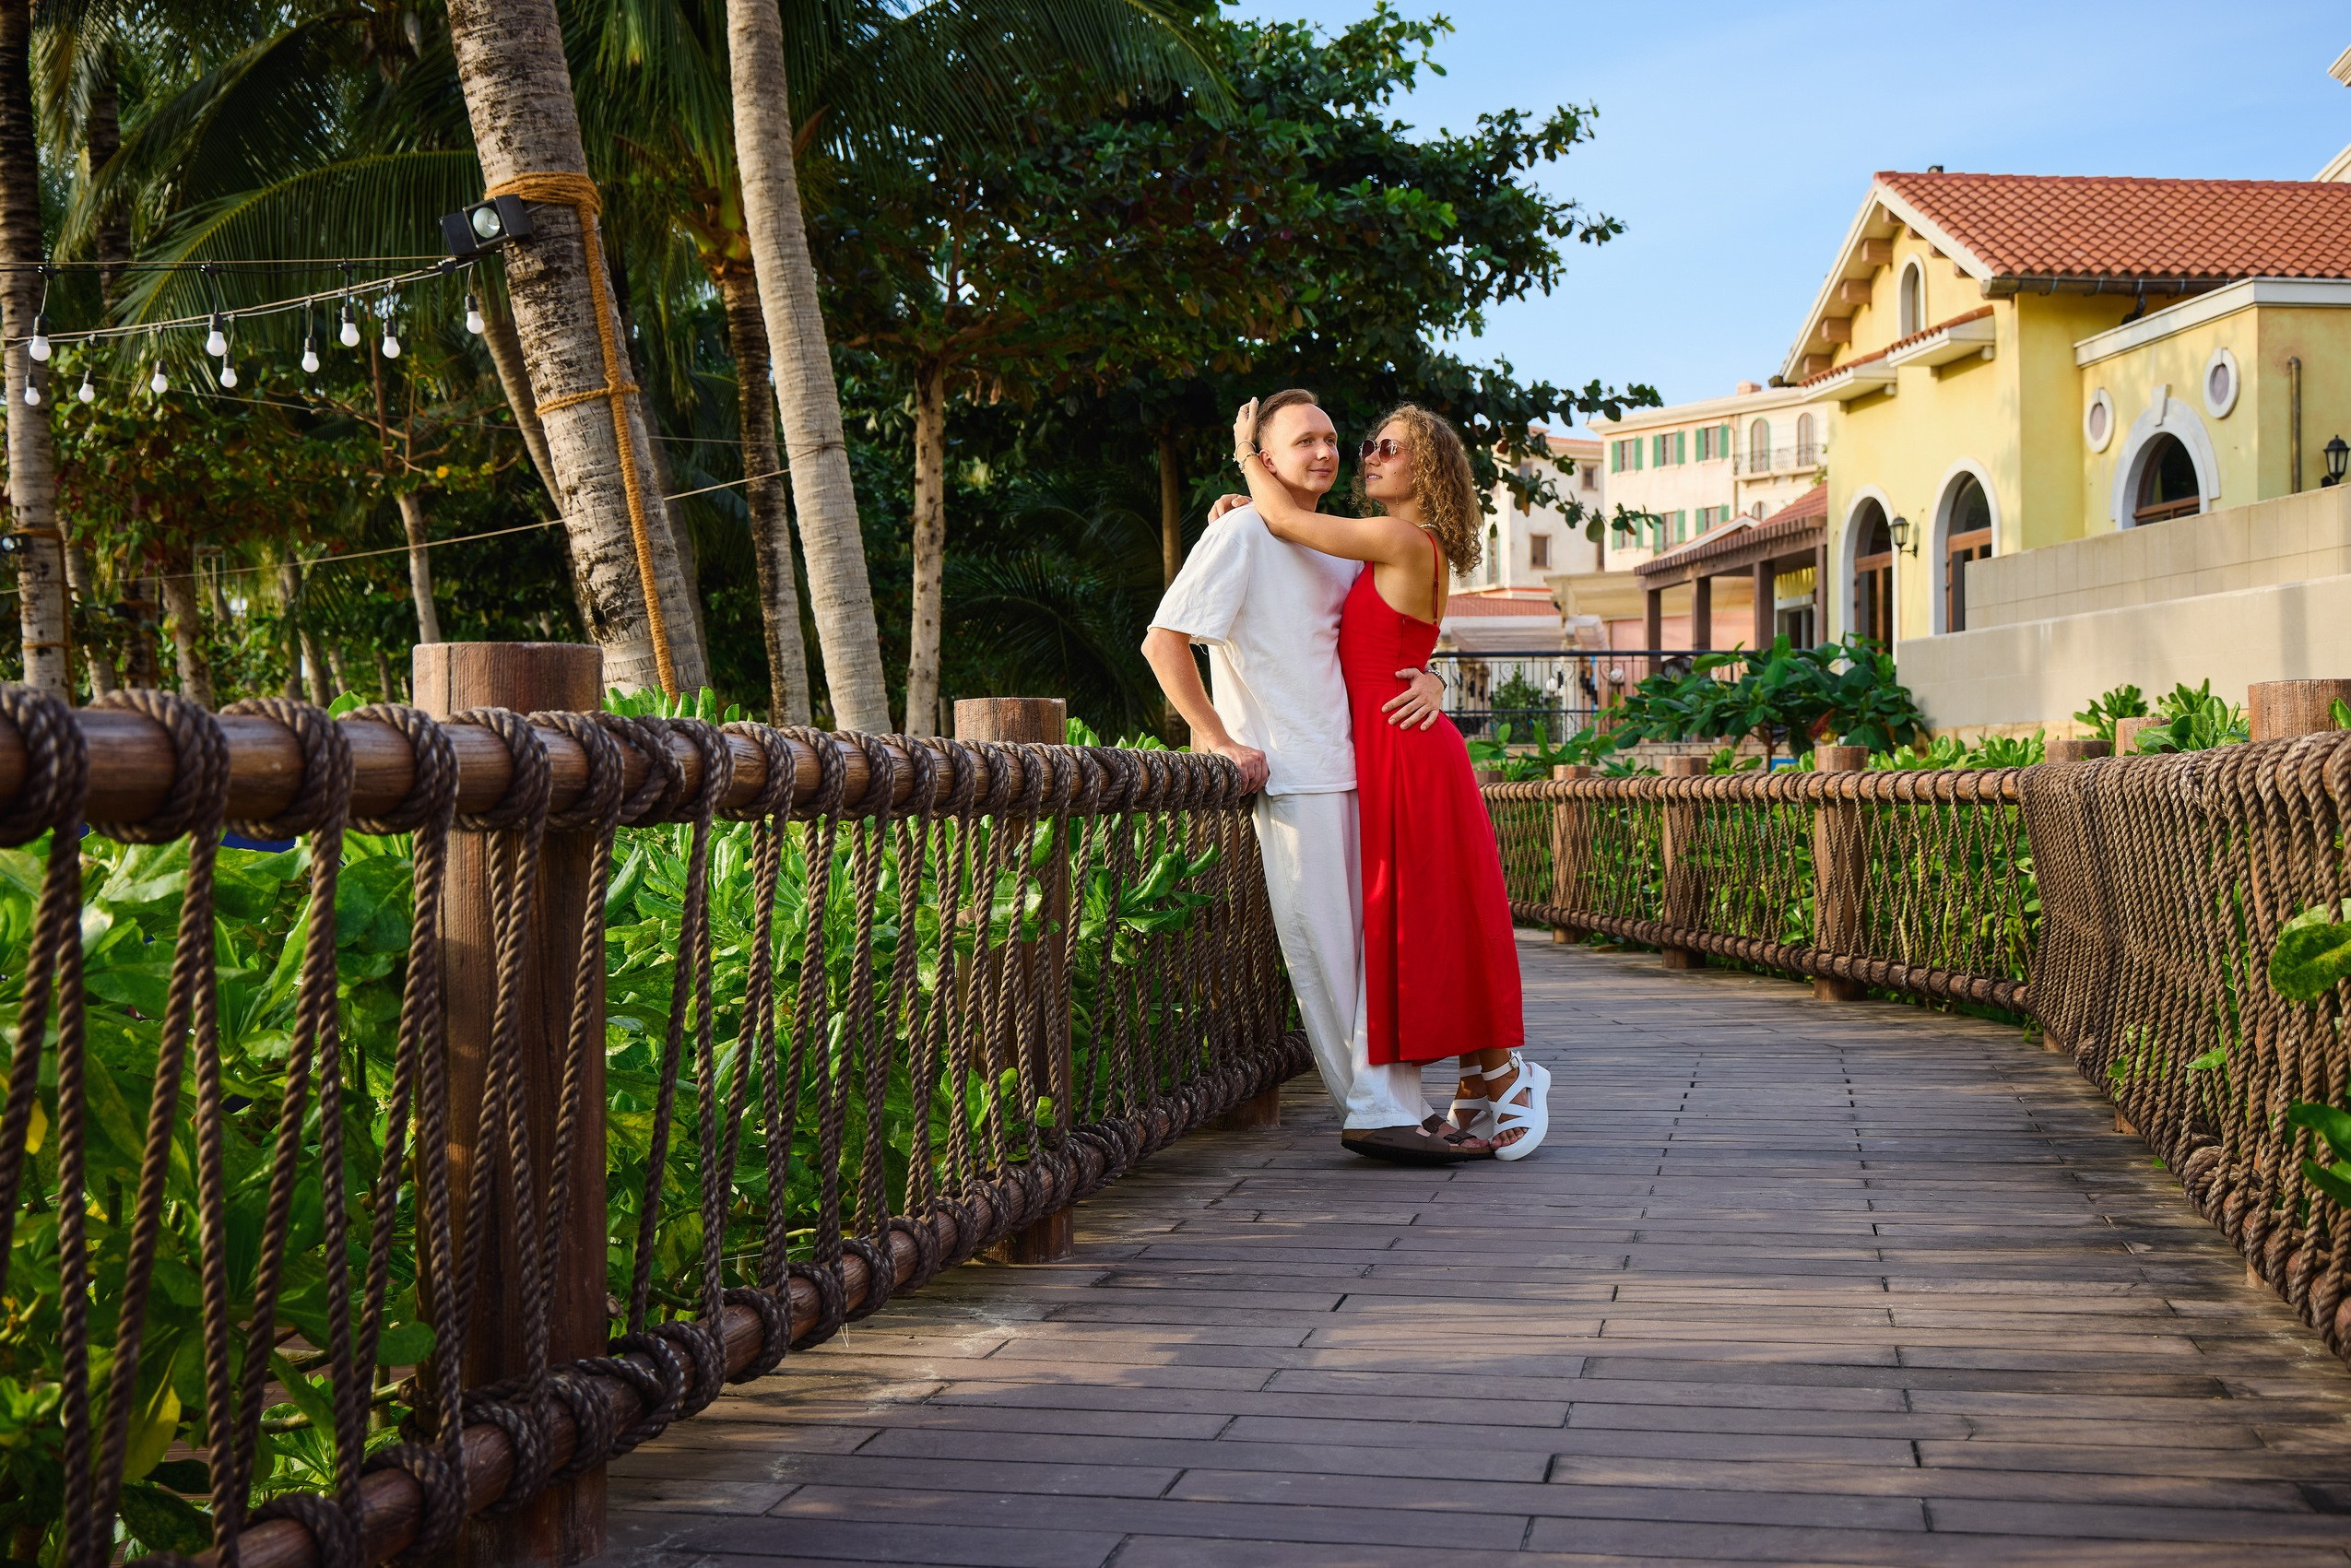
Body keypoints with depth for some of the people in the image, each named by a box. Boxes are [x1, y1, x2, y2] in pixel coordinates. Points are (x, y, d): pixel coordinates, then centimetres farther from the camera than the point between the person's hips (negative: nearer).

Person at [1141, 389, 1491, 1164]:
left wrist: (1428, 678, 3)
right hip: (1291, 775, -8)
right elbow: (1163, 644, -12)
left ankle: (1393, 1107, 10)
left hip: (1356, 765, 8)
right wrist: (1221, 743, -13)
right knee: (1325, 946, -3)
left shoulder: (1337, 545, 18)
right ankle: (1378, 1110, 2)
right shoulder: (1242, 534, -6)